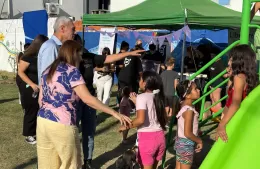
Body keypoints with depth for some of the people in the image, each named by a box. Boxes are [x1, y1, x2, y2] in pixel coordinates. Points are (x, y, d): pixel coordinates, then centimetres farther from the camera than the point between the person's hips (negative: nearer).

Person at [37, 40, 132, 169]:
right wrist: (115, 113, -17)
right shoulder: (71, 71, -9)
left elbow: (41, 100, 15)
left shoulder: (48, 71, 12)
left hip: (43, 122, 7)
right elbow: (88, 99, -18)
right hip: (62, 125, -7)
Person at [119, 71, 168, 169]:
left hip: (147, 137, -7)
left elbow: (140, 120, -25)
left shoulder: (142, 97, -11)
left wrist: (127, 127, -7)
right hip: (160, 136, 7)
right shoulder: (158, 97, 9)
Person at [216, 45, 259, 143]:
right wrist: (231, 78, 15)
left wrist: (221, 124, -40)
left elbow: (235, 103, -34)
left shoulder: (239, 77, -20)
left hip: (232, 120, -8)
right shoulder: (248, 76, 5)